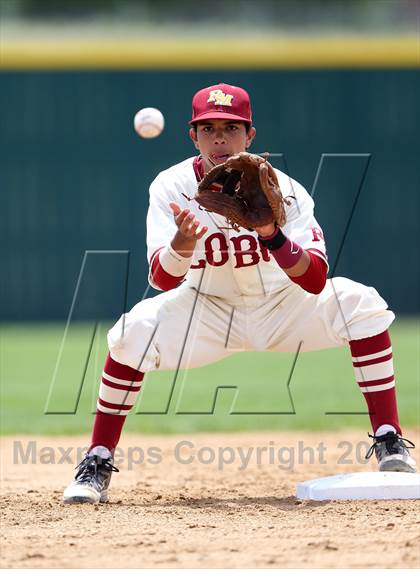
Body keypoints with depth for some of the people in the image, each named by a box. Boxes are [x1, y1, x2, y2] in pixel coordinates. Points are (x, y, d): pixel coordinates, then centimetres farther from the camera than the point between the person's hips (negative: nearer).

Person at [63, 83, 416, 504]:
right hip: (206, 310, 0)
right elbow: (162, 279, -28)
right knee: (135, 330, -27)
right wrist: (182, 246, -51)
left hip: (281, 309, 0)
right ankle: (97, 464, -13)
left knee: (360, 304, -24)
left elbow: (315, 281, -29)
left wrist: (272, 234, -47)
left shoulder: (284, 191, -20)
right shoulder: (172, 187, -18)